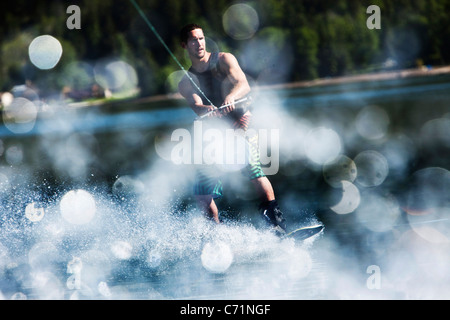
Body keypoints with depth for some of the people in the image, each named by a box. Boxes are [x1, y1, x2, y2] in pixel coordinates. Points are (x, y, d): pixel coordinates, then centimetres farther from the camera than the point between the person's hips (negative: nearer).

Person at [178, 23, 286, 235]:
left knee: (252, 169, -30)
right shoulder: (186, 84, 10)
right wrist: (205, 110, -35)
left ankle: (276, 220, -31)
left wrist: (231, 97, -37)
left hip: (241, 124, -4)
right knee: (202, 193, -3)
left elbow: (244, 85, -14)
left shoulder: (224, 60, 3)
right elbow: (196, 105, -10)